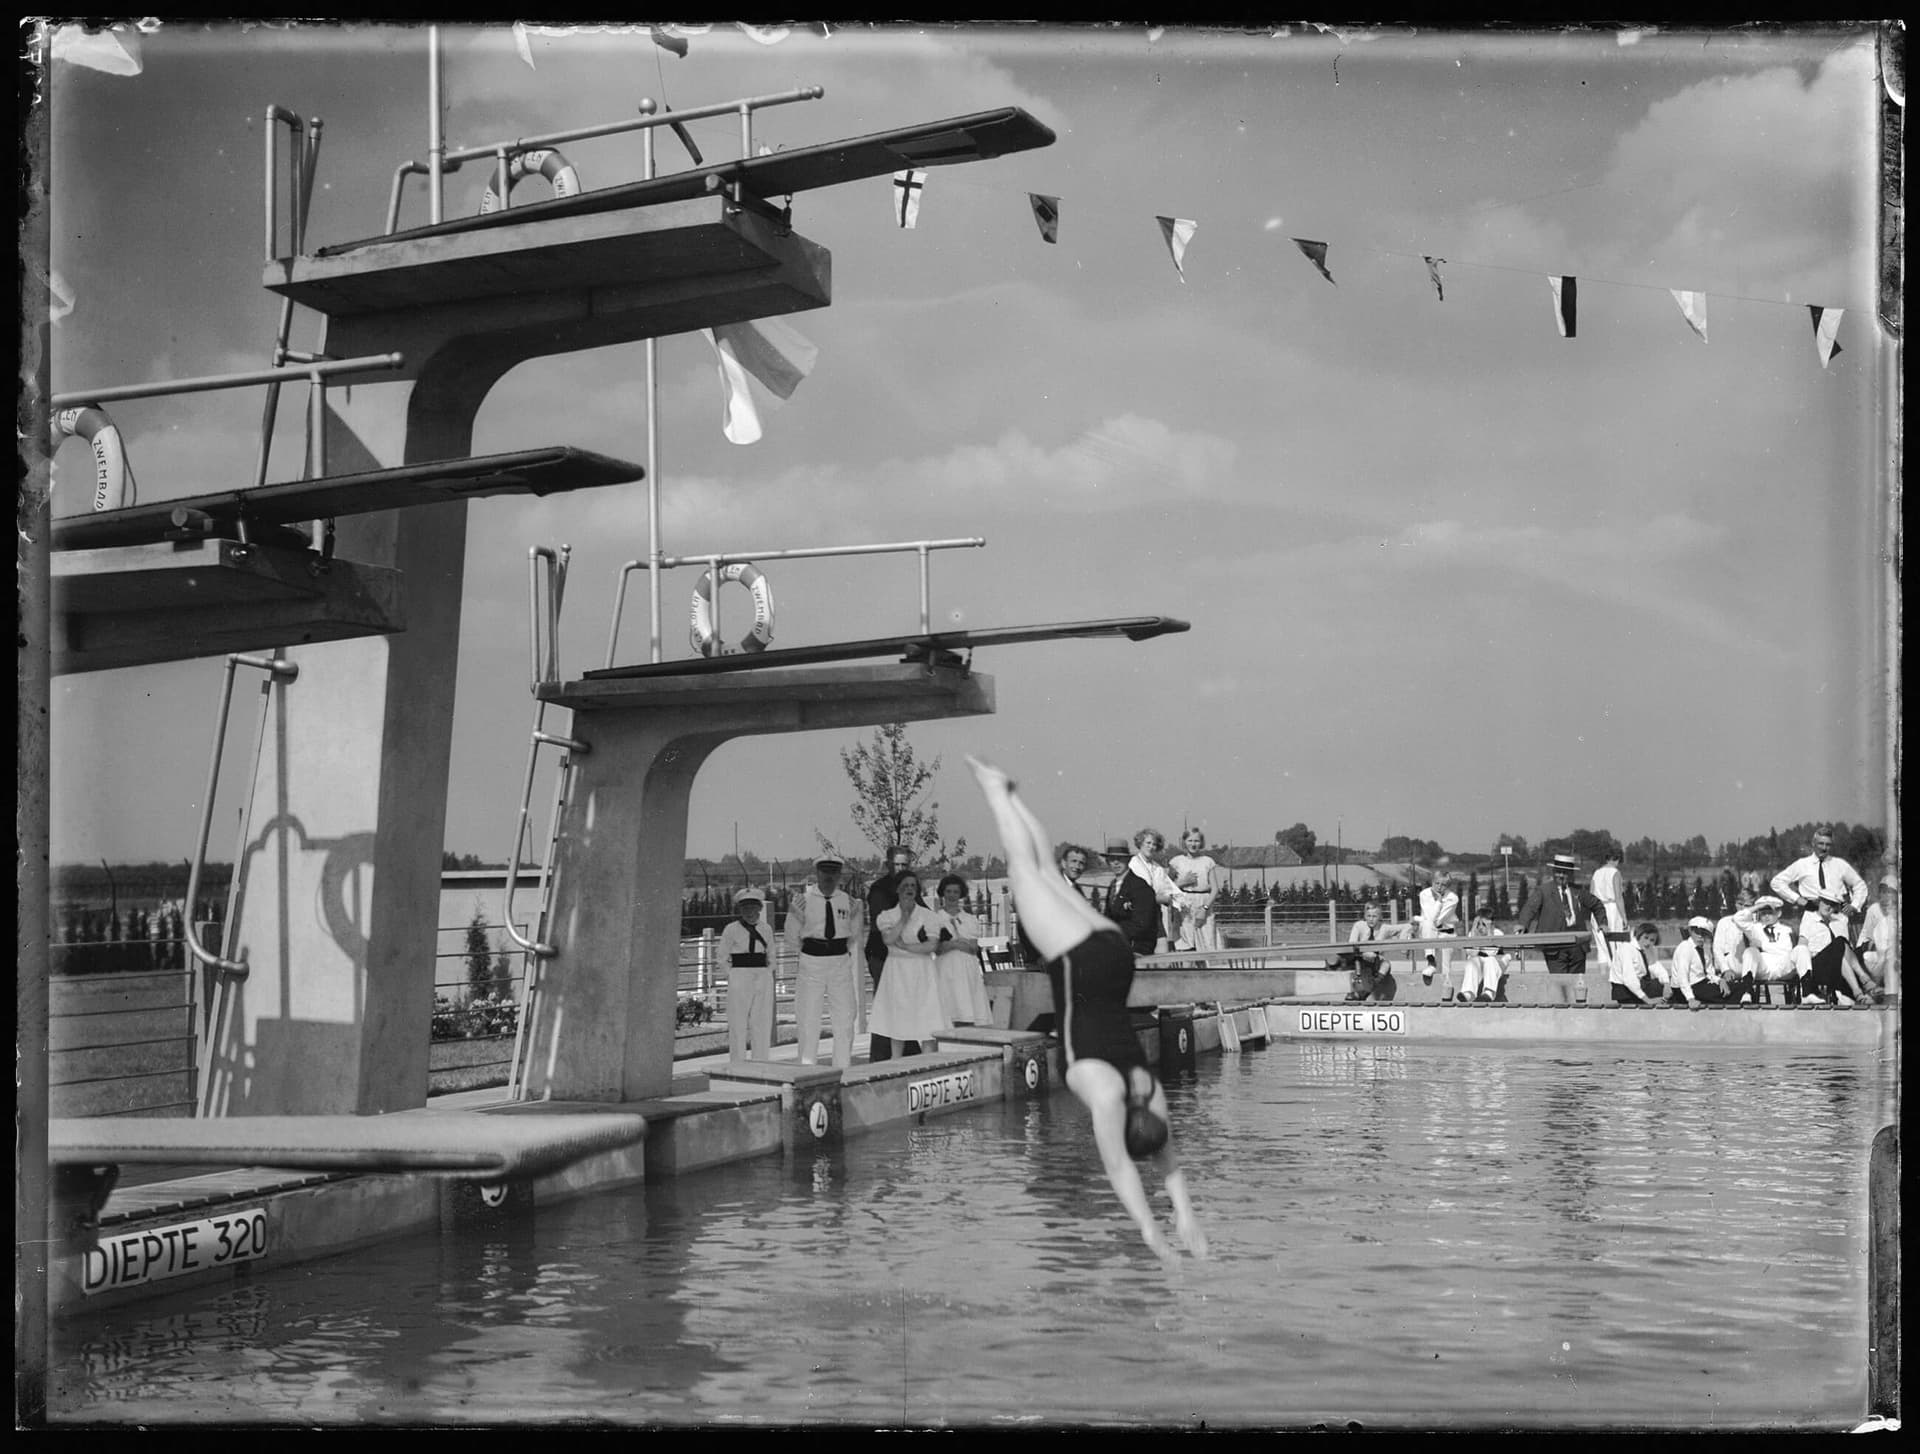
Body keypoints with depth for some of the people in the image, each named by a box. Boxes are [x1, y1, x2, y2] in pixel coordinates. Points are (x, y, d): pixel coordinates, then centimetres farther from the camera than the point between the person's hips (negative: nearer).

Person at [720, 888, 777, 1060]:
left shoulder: (765, 929, 11)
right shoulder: (731, 929, 0)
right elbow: (723, 958, 5)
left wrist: (766, 975, 8)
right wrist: (734, 977, -2)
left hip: (763, 980, 4)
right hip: (739, 981, -4)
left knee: (762, 1025, 3)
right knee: (738, 1026, -3)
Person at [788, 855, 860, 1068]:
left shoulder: (847, 902, 3)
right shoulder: (803, 900, -6)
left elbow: (854, 933, 18)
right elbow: (791, 935, 5)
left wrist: (843, 951, 13)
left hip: (841, 963, 3)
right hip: (811, 963, -3)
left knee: (845, 1018, 5)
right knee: (808, 1018, -1)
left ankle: (843, 1069, 13)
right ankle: (806, 1067, 7)